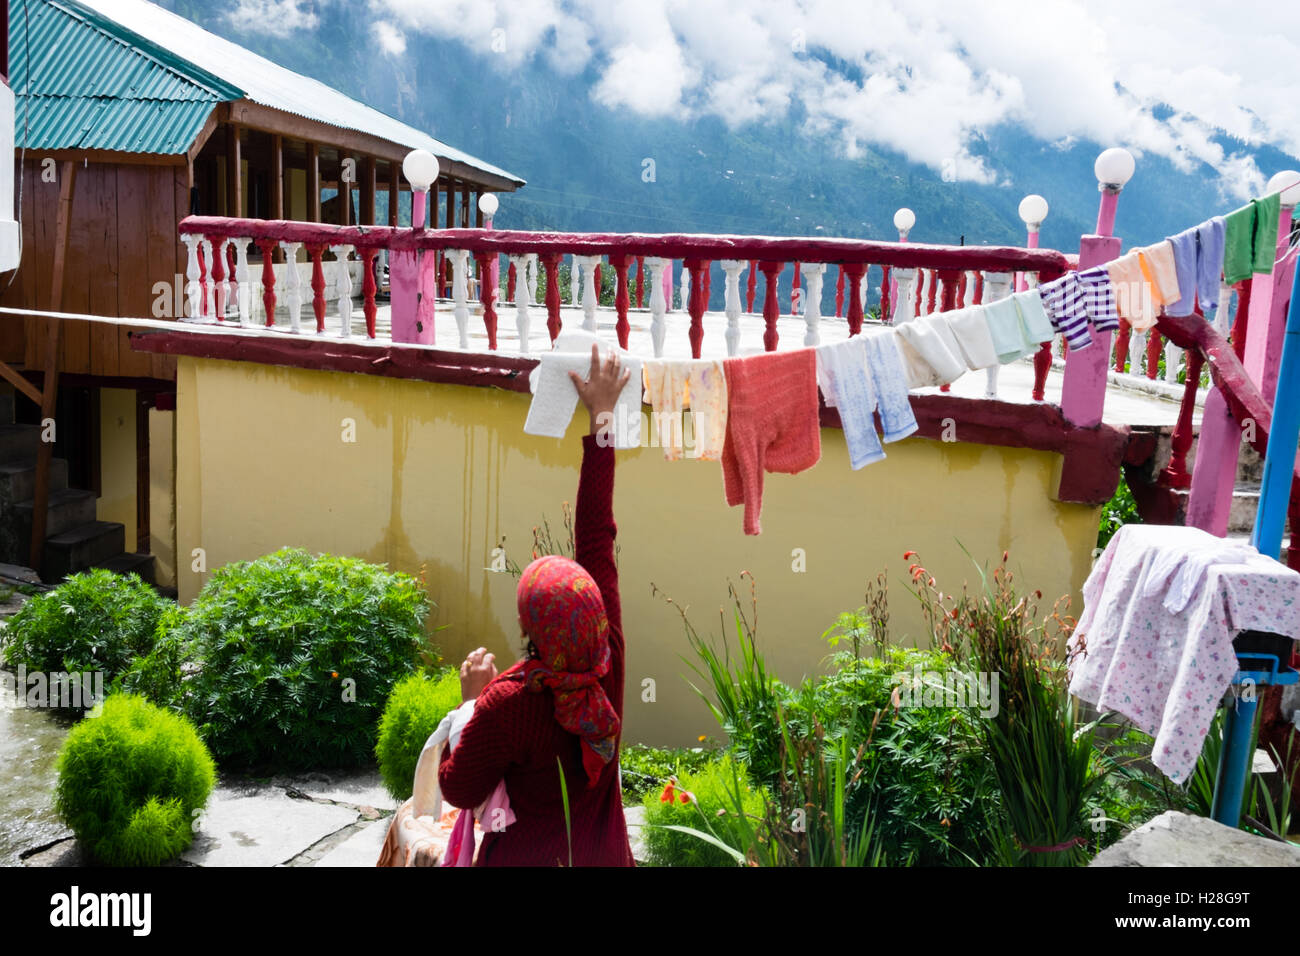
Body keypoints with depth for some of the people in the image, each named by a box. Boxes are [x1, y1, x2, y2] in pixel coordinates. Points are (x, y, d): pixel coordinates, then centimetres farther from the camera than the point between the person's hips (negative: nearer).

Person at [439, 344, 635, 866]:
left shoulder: (506, 704, -30)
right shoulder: (608, 661, -20)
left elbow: (458, 790, -14)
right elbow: (597, 538, -13)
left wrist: (472, 700, -9)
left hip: (528, 857, -3)